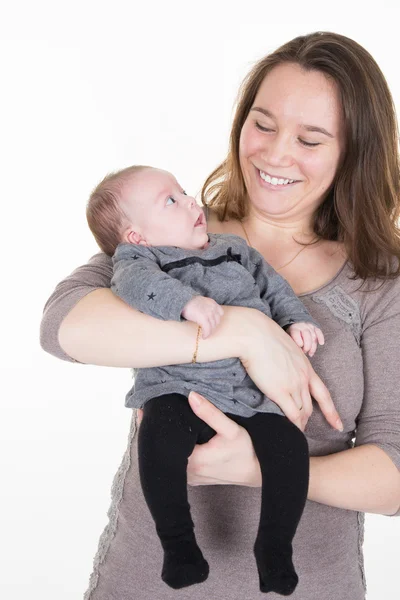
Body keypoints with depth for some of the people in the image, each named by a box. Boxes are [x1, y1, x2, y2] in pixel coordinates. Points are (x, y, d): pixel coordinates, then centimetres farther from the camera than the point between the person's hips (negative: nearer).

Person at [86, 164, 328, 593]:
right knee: (159, 434, -33)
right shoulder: (137, 258, 5)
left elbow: (274, 286, 27)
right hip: (180, 389, -4)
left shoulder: (234, 249, 23)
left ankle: (274, 549, 1)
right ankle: (177, 542, -12)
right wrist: (186, 300, -33)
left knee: (289, 444, -19)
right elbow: (135, 282, -17)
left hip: (251, 394, 4)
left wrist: (297, 320, 8)